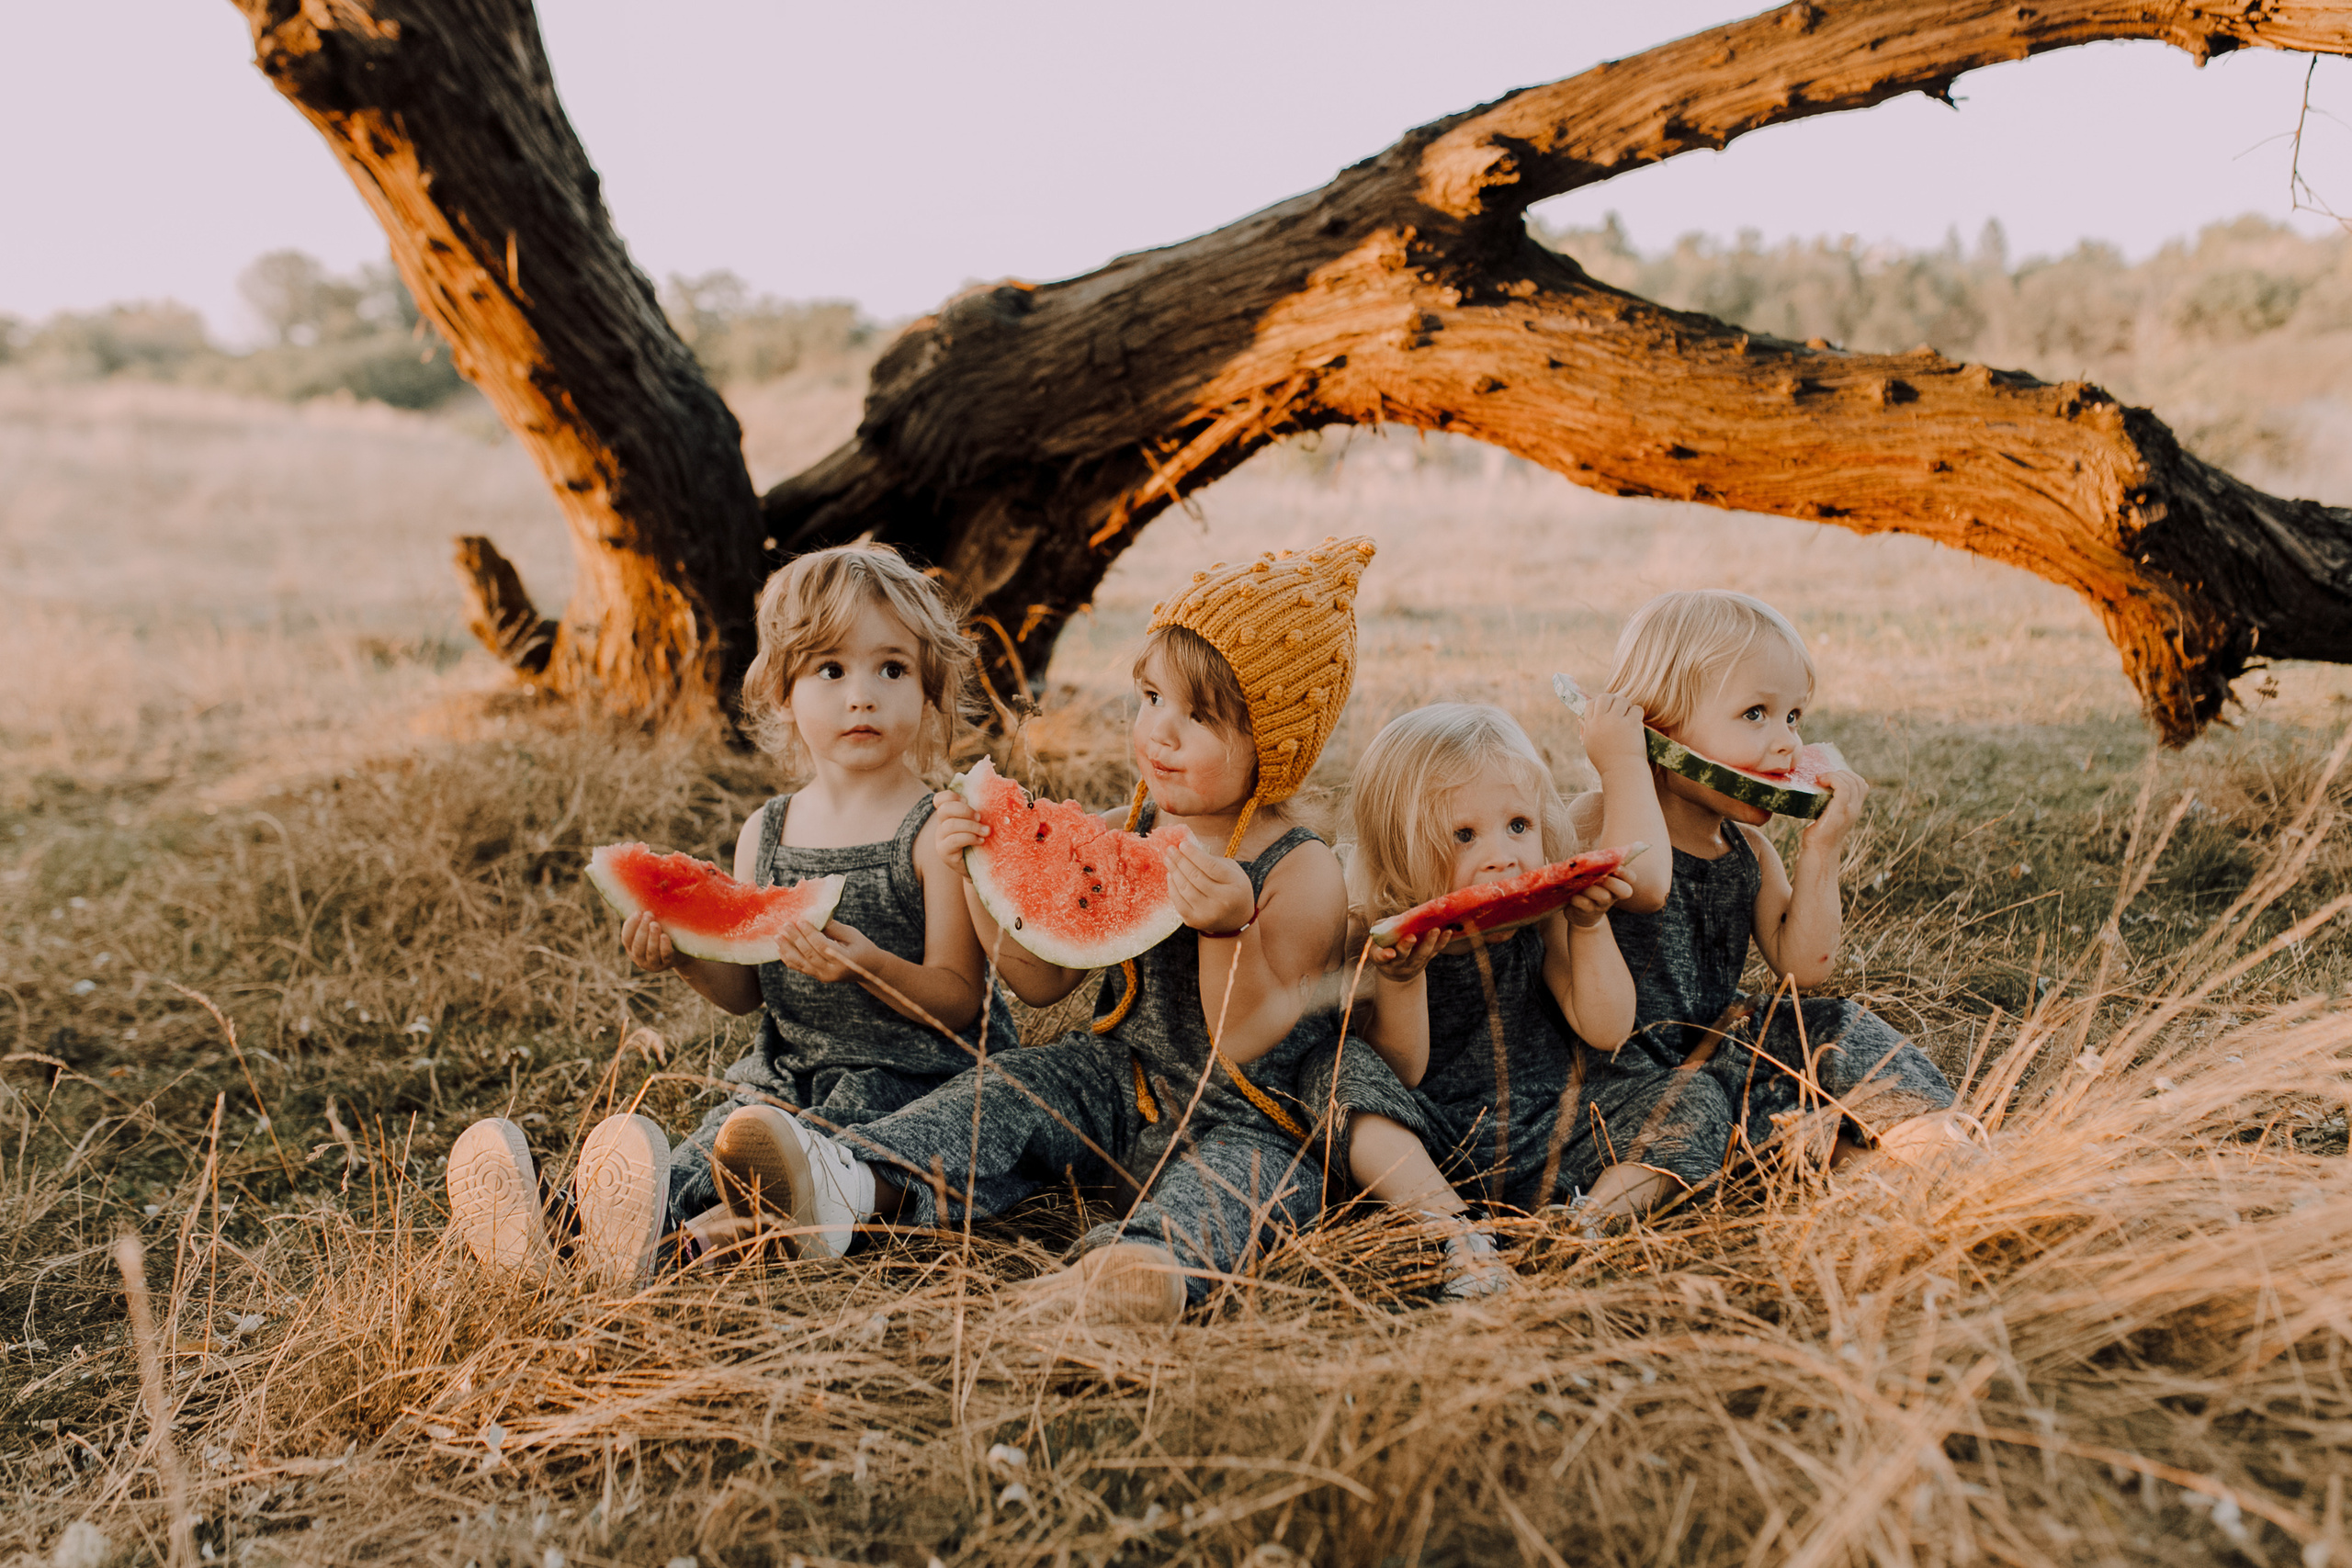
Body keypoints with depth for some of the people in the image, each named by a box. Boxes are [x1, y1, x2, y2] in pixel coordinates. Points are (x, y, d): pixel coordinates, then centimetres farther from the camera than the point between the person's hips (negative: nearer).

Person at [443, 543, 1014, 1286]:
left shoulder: (938, 833, -7)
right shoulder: (766, 834, 10)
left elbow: (960, 1001, -10)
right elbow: (748, 989, 16)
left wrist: (870, 966, -28)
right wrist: (689, 958, -6)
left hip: (913, 1077, -5)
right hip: (789, 1074, 6)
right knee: (691, 1159, -21)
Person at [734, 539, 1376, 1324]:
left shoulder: (1303, 875, -15)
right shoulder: (1118, 835, 2)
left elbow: (1250, 1046, -22)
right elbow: (1043, 980, 4)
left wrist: (1228, 930, -40)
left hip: (1245, 1117, -5)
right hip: (1119, 1083, 6)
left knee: (1236, 1172, -35)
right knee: (1012, 1091, -17)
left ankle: (1154, 1264, -63)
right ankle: (858, 1180, -36)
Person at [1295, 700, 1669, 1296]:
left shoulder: (1544, 916, -3)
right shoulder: (1387, 937, -12)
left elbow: (1605, 1032, -8)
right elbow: (1398, 1076, -15)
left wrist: (1588, 928, -16)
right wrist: (1400, 979, -31)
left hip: (1546, 1159, 3)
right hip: (1430, 1166, -3)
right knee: (1335, 1071, -28)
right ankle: (1455, 1230, -34)